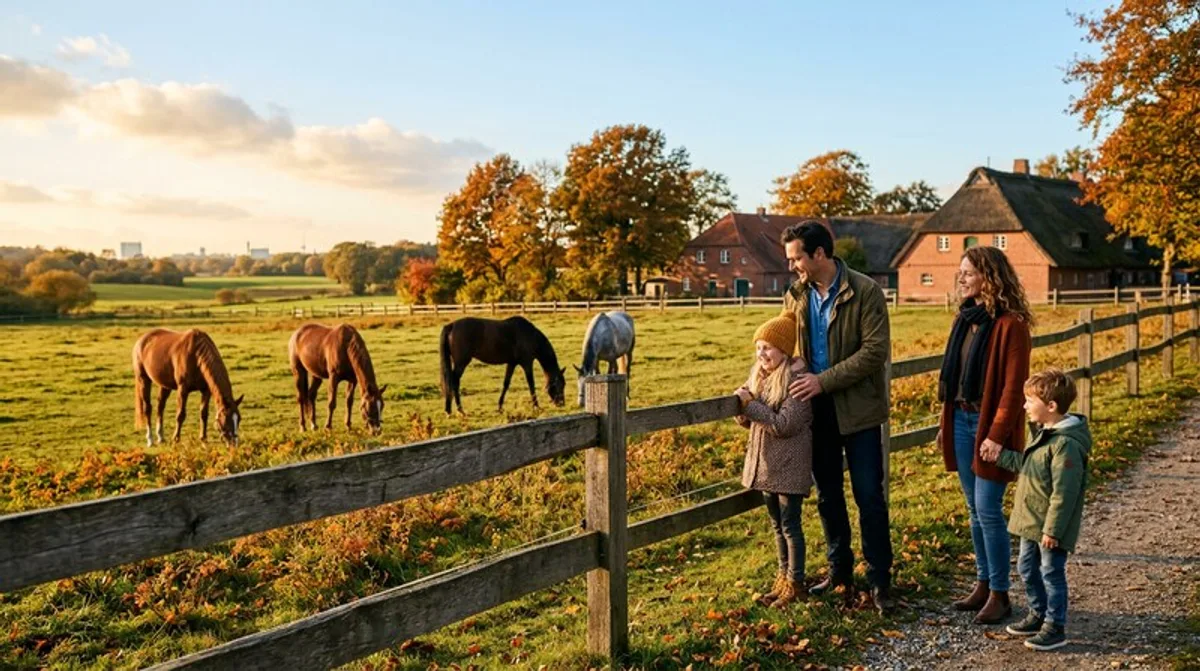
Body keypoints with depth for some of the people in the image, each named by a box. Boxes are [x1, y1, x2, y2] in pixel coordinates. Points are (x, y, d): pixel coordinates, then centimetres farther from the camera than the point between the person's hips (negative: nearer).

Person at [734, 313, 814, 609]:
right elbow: (750, 422, 12)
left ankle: (795, 583, 15)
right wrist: (741, 408, -10)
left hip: (789, 465, -8)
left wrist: (750, 405, -22)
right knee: (777, 524, 17)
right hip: (765, 462, 8)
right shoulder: (759, 374, 7)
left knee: (790, 525, 2)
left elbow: (785, 424, -24)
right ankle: (783, 578, 29)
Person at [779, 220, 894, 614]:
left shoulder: (864, 291, -12)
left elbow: (875, 351, -18)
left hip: (857, 409, -5)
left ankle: (880, 580, 13)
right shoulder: (796, 296, 5)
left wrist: (824, 381, -21)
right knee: (827, 496, 14)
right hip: (816, 409, 5)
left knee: (869, 496, 1)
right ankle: (839, 571, 29)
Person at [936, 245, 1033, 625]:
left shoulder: (1010, 324, -14)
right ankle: (983, 584, 24)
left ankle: (999, 595, 10)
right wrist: (945, 422, 12)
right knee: (975, 511, 13)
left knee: (988, 511, -3)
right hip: (961, 421, 8)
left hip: (990, 426, -7)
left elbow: (1013, 387, -16)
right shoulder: (965, 319, 11)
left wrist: (997, 435, -20)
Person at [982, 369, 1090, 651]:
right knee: (1027, 568, 19)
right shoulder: (1046, 434, 7)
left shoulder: (1066, 444, -24)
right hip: (1032, 522, 10)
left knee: (1052, 573, 3)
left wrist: (1053, 530, -23)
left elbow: (1064, 492, -25)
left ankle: (1055, 627, 15)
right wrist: (1002, 456, 15)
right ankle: (1038, 615, 35)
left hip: (1050, 527, -10)